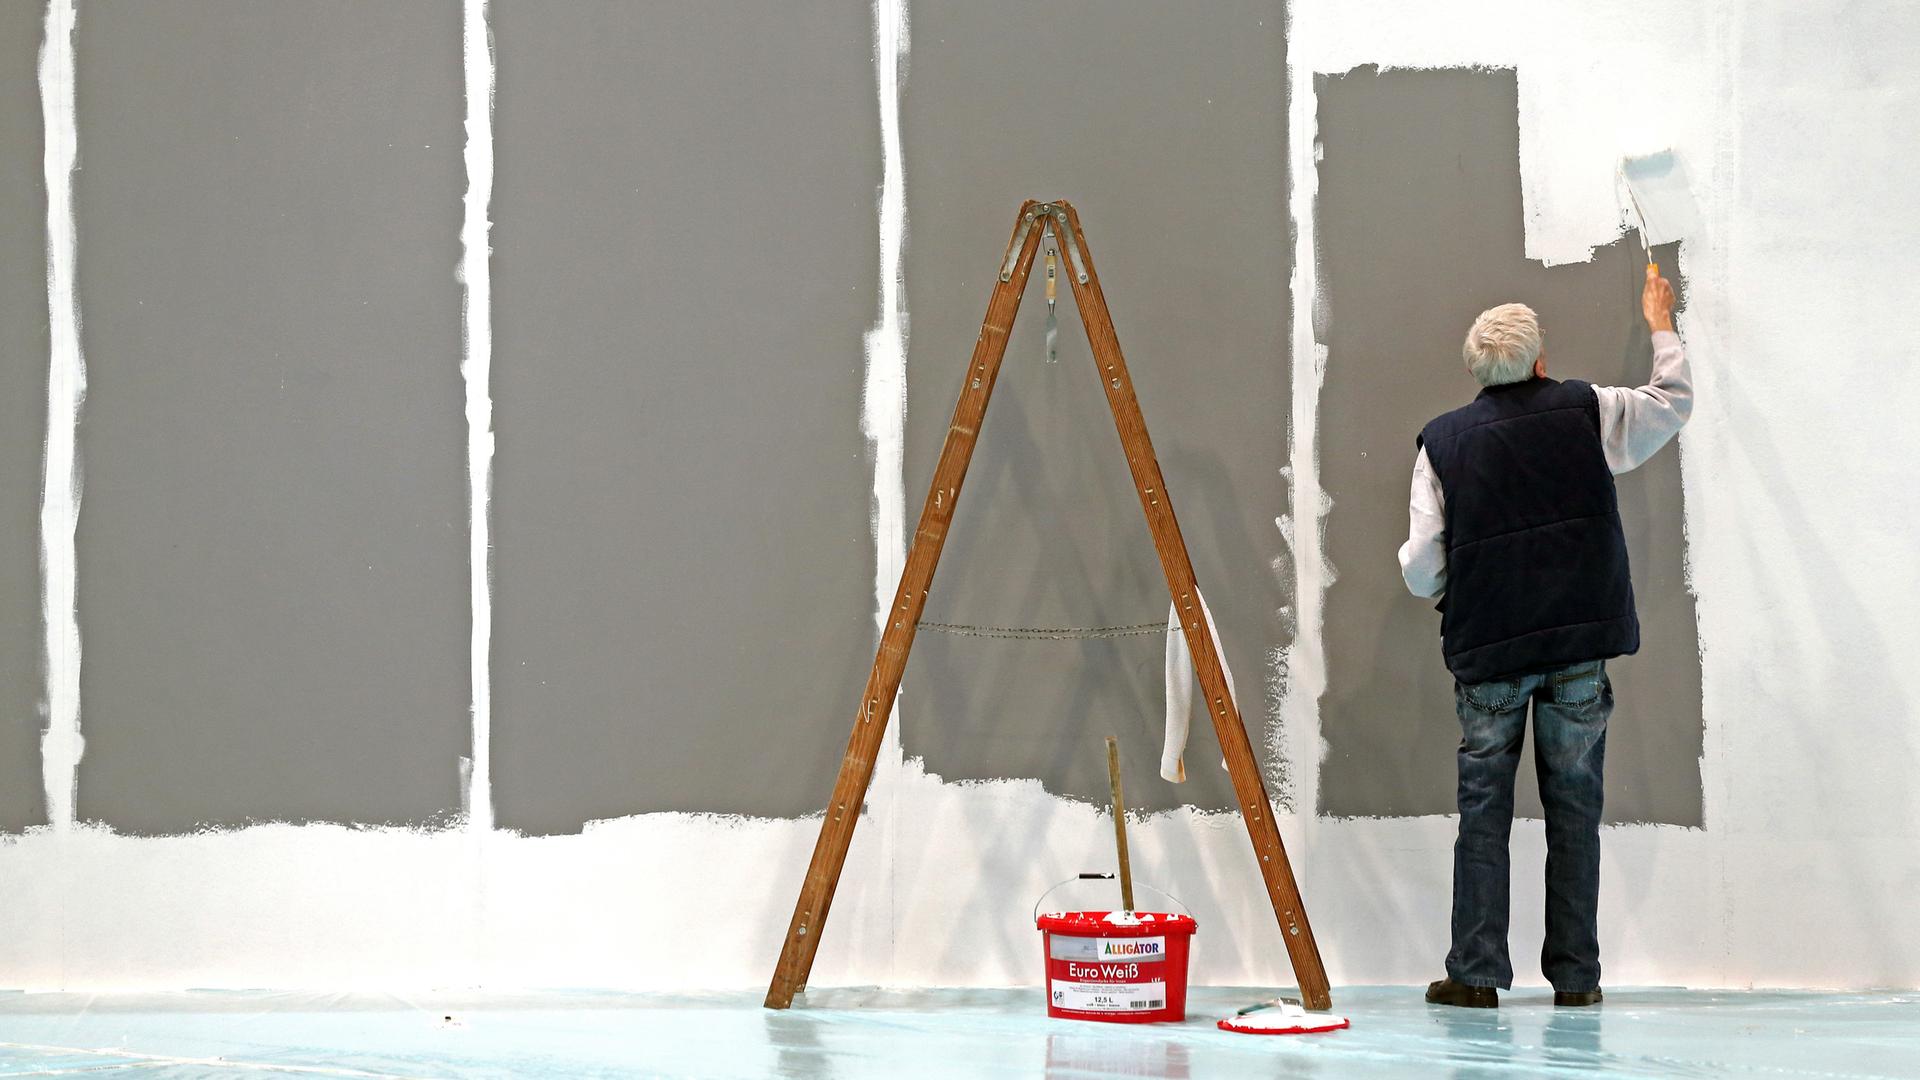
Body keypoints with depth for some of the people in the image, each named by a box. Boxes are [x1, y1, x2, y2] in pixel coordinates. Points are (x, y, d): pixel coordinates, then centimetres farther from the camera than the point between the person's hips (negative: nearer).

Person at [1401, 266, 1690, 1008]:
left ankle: (1476, 974, 2)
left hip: (1487, 650, 0)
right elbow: (1674, 404, 18)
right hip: (1581, 643, 0)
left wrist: (1412, 561, 22)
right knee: (1573, 810, 6)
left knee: (1483, 810, 5)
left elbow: (1422, 574, -2)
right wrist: (1661, 327, 33)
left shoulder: (1443, 442, 0)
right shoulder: (1585, 412, 1)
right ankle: (1575, 975, 8)